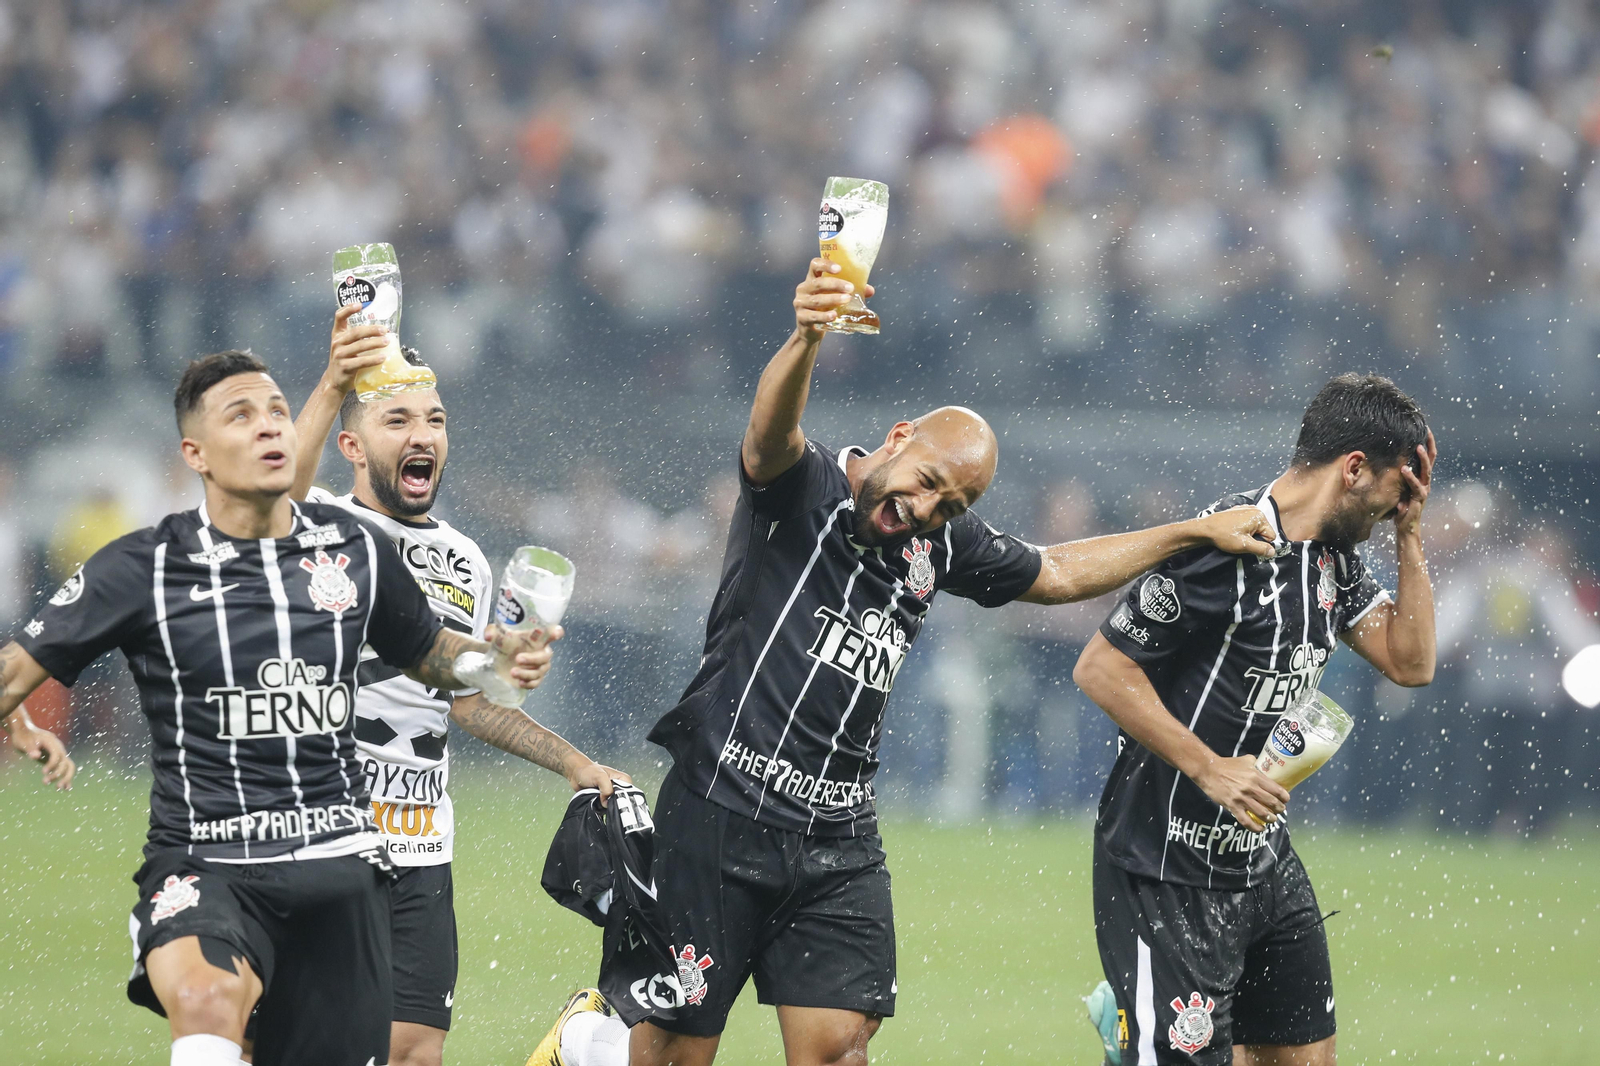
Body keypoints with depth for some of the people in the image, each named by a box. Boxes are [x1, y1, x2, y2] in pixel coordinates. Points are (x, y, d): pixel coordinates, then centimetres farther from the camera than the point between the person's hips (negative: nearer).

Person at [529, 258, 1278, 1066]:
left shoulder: (940, 545, 11)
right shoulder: (802, 490, -8)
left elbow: (1057, 573, 26)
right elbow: (770, 430, -31)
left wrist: (1196, 534, 22)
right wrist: (805, 339, -52)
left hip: (840, 839, 6)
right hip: (725, 809, -6)